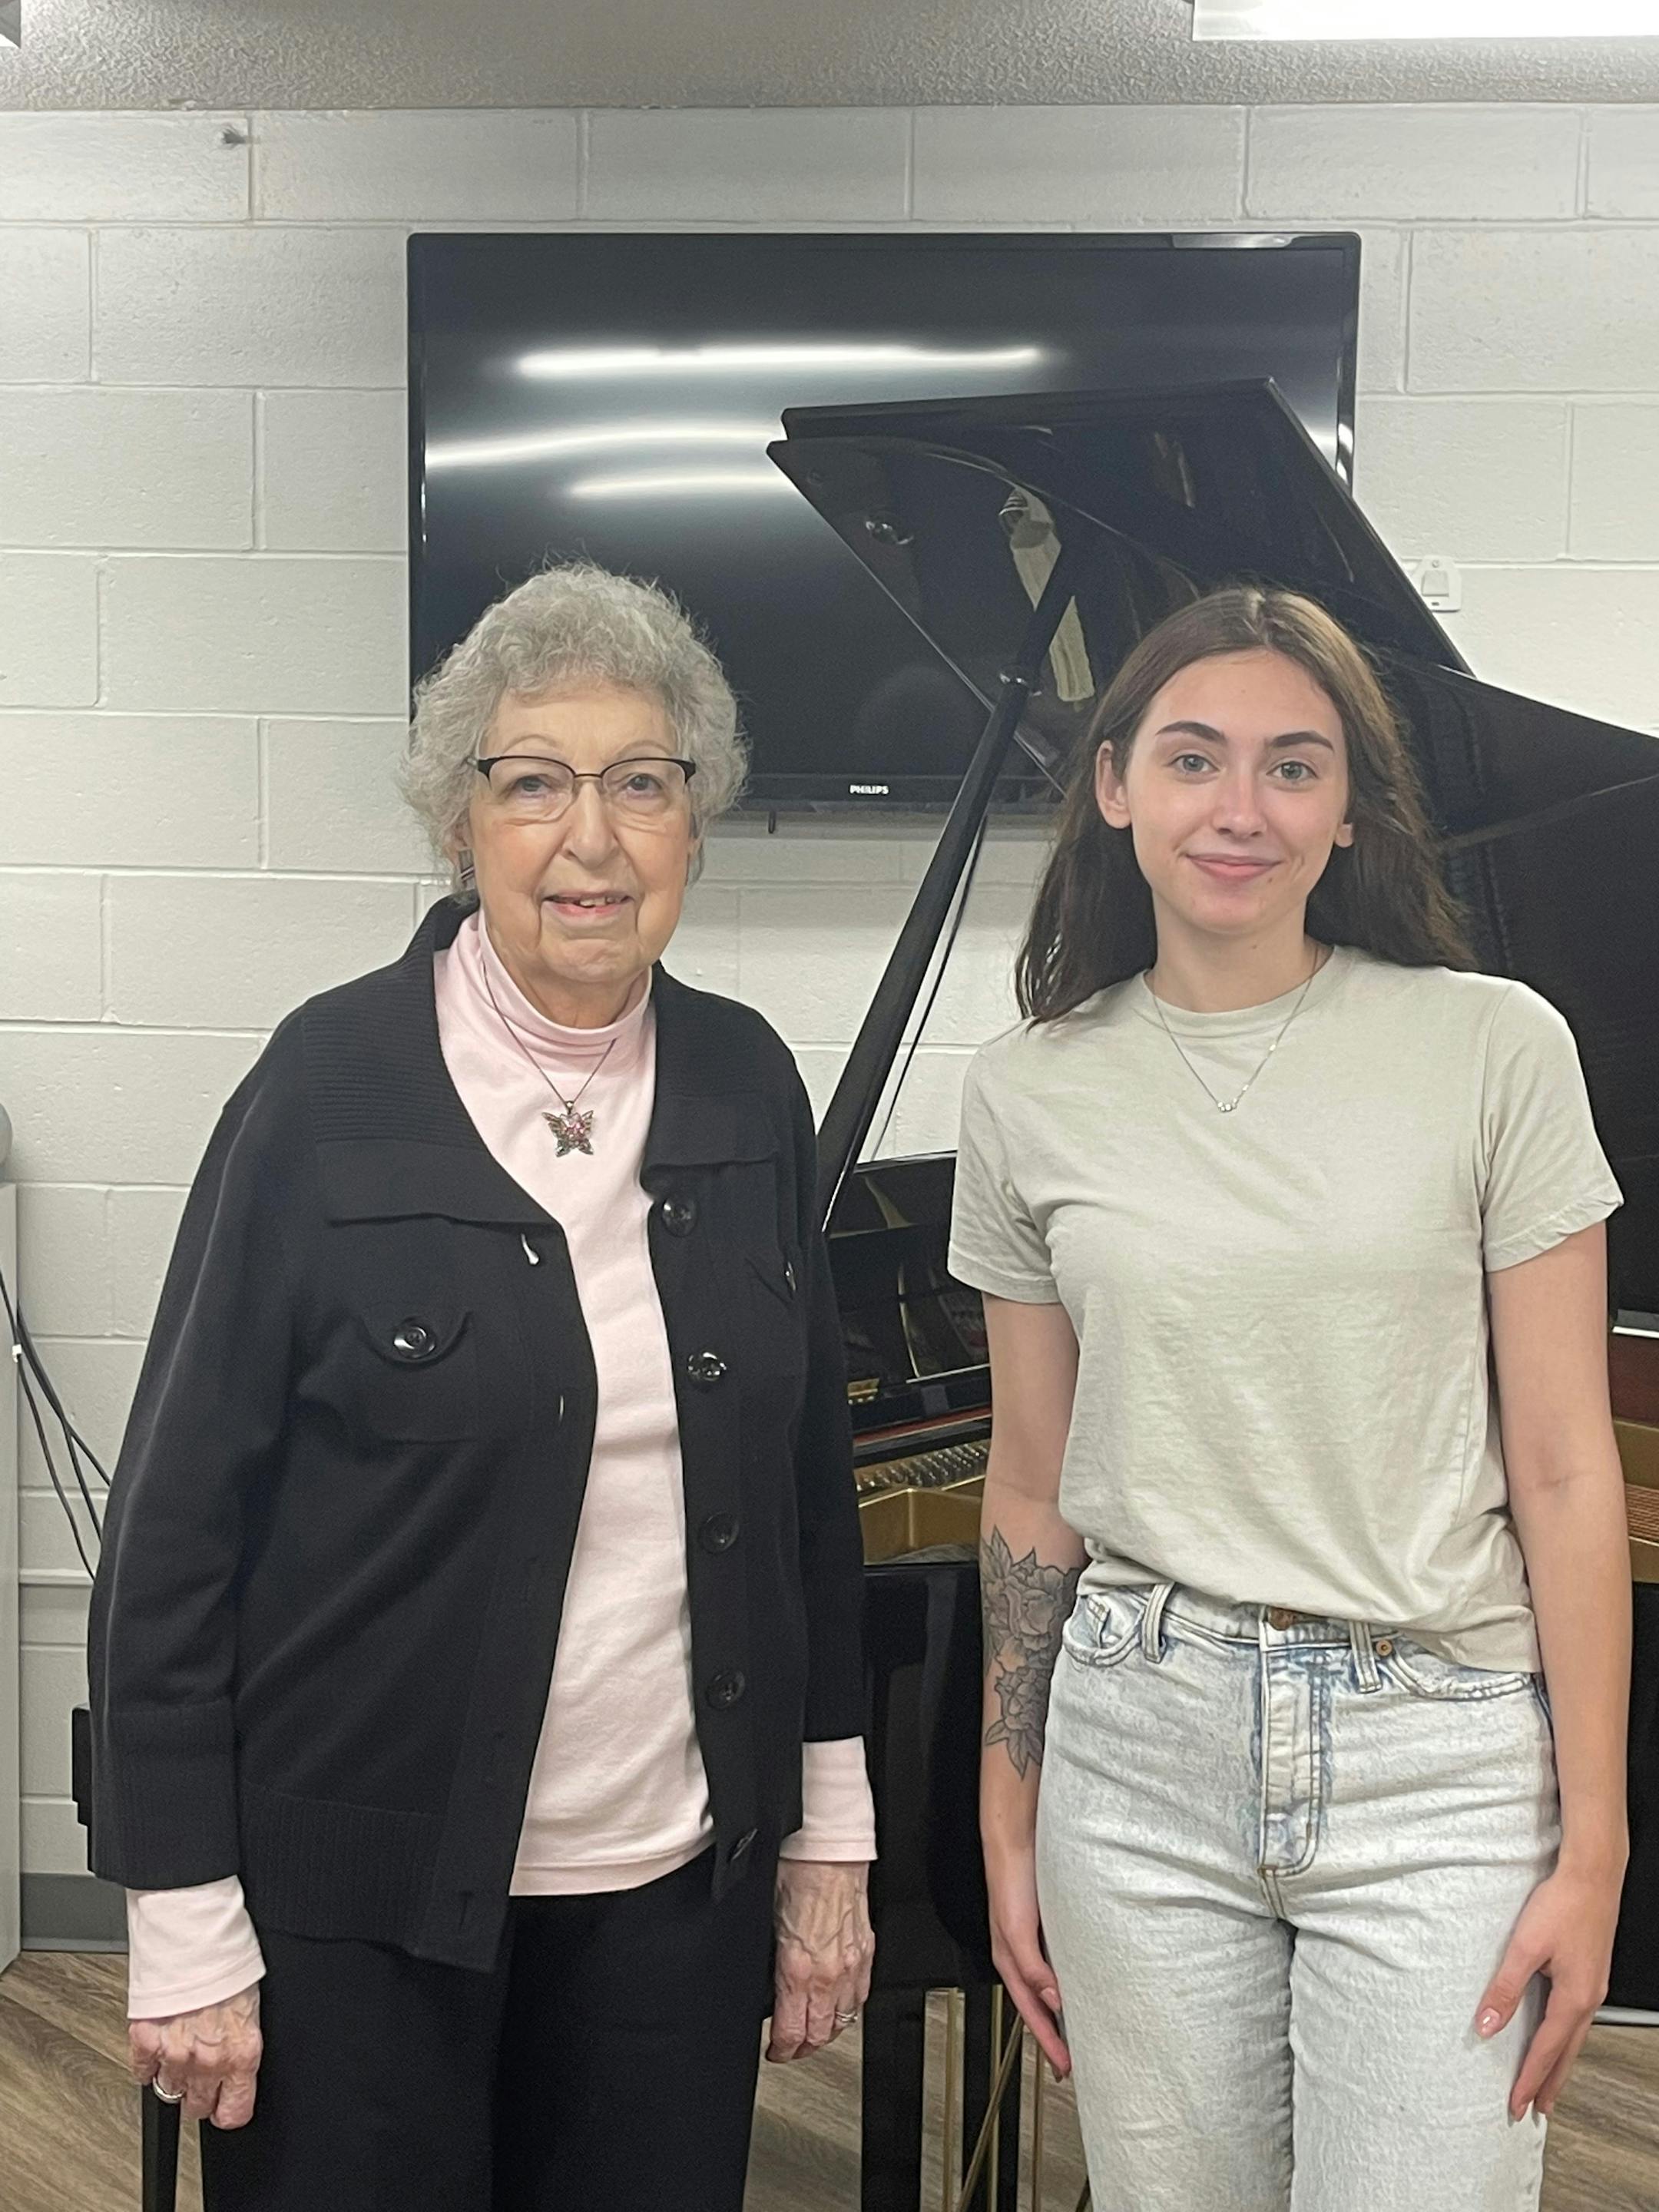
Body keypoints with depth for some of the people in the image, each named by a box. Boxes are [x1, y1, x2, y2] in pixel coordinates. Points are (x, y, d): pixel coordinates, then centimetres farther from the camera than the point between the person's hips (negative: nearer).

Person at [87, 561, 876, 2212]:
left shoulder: (746, 1088, 1)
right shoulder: (333, 1086, -12)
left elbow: (810, 1486, 8)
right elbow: (176, 1520, -10)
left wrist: (829, 1837, 8)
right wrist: (186, 1930, -10)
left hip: (677, 1887, 4)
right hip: (367, 1902, -3)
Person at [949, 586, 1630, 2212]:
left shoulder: (1494, 1049, -5)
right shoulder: (1030, 1095, 2)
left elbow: (1564, 1471, -4)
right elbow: (1032, 1487, 8)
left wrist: (1592, 1846, -5)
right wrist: (1007, 1828, 9)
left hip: (1433, 1762, -2)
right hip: (1139, 1752, 2)